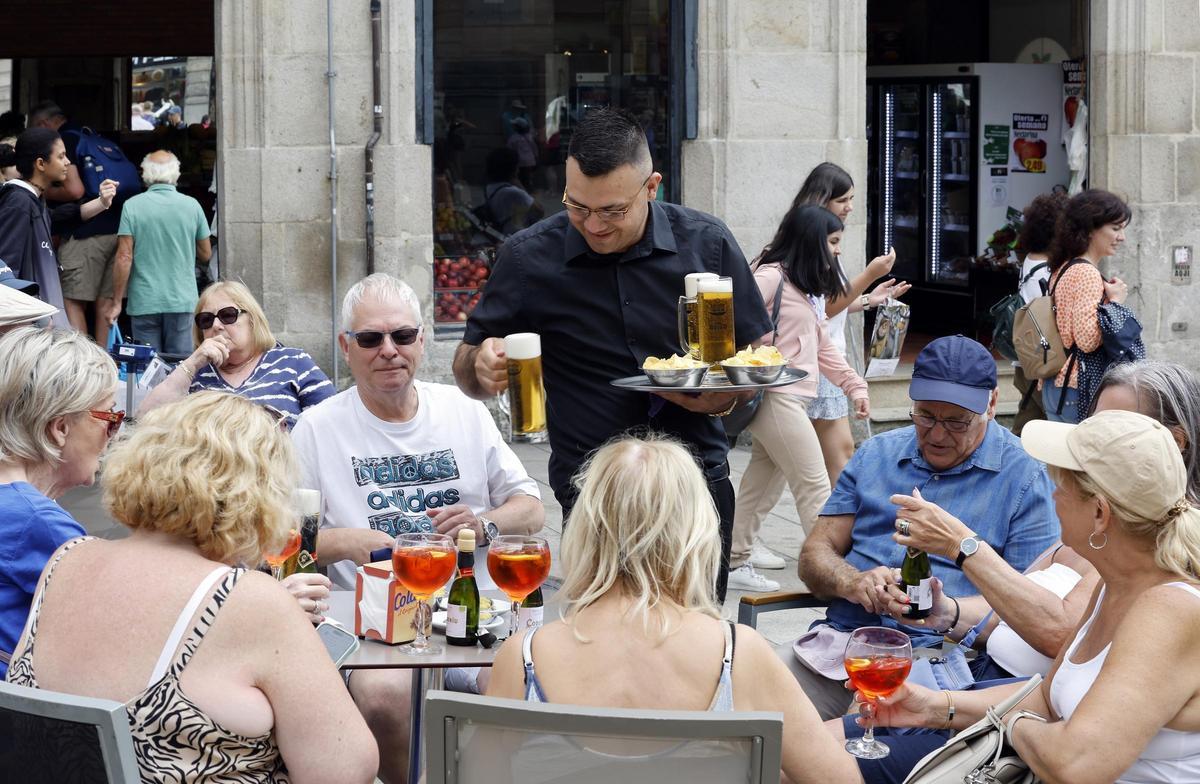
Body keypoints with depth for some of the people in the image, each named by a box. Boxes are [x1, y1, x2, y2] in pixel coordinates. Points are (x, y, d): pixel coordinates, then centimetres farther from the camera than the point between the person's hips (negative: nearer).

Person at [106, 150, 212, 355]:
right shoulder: (192, 206, 1)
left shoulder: (133, 206, -4)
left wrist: (116, 302, -2)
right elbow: (205, 254, 10)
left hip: (144, 303, -1)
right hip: (182, 300, 1)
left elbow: (124, 258, -8)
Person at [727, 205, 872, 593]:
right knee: (814, 486, -8)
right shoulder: (771, 276, -11)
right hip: (776, 397, -10)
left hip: (792, 398, 10)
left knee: (762, 483, 13)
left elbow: (822, 346, 23)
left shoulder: (807, 288, 20)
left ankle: (736, 563, 19)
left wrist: (854, 384, 15)